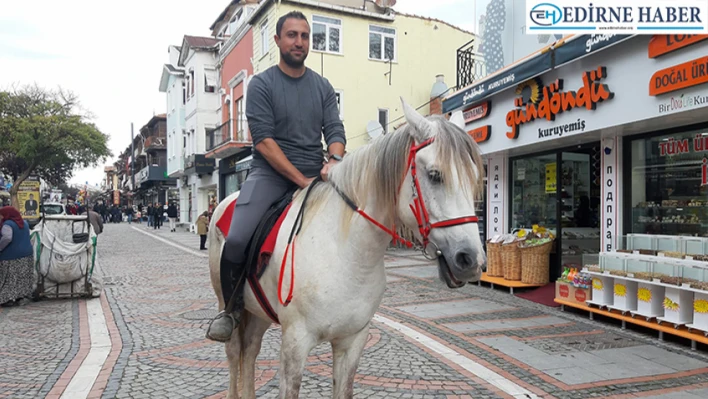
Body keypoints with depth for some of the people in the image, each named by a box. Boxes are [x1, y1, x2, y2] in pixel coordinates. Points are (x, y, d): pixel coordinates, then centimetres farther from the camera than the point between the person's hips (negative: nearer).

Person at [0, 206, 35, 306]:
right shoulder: (24, 223, 14)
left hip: (11, 256, -8)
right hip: (26, 254, 8)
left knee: (10, 278, -2)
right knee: (21, 278, 8)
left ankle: (9, 298, -4)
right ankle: (17, 297, 11)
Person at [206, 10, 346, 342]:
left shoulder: (323, 87, 14)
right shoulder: (262, 84, 1)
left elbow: (335, 130, 6)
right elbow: (263, 139, -10)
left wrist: (335, 160, -18)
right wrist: (301, 180, -17)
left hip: (315, 175, 5)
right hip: (271, 172, -4)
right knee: (236, 240, -25)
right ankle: (232, 309, 4)